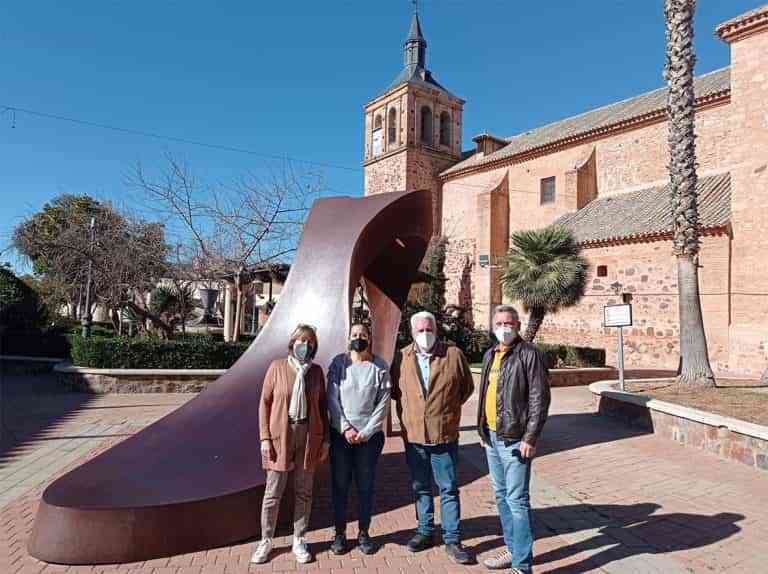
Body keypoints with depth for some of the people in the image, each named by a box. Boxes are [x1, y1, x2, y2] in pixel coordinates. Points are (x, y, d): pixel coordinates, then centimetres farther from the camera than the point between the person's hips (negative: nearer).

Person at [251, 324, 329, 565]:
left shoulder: (316, 371, 3)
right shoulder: (277, 367, -4)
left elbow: (322, 406, 7)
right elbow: (265, 403, -2)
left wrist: (325, 438, 4)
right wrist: (265, 438, -7)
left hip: (309, 434, 2)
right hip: (280, 434, -2)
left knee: (304, 491, 11)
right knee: (273, 492, 7)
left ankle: (299, 540, 27)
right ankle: (266, 540, 26)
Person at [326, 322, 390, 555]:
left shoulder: (380, 366, -1)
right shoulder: (338, 362, -1)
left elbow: (383, 403, -3)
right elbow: (332, 399, -3)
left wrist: (366, 432, -9)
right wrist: (345, 428, -9)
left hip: (370, 435, 0)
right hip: (341, 434, 0)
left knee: (366, 486, 8)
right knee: (340, 485, 8)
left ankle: (363, 532, 24)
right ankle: (340, 533, 23)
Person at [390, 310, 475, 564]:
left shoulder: (454, 355, -6)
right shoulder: (401, 358, -1)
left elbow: (467, 387, 5)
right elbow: (394, 390, 12)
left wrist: (448, 409, 4)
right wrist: (407, 413, 6)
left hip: (445, 435, -2)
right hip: (413, 436, 2)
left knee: (449, 489, 8)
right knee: (421, 488, 17)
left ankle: (452, 539, 21)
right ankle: (425, 531, 34)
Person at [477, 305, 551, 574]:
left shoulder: (530, 355, -12)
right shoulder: (490, 355, 11)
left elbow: (539, 399, -14)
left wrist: (530, 438, -17)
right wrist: (483, 429, 16)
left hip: (514, 439, -8)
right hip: (492, 436, 8)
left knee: (517, 500, -2)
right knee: (502, 496, 18)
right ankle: (512, 549, 33)